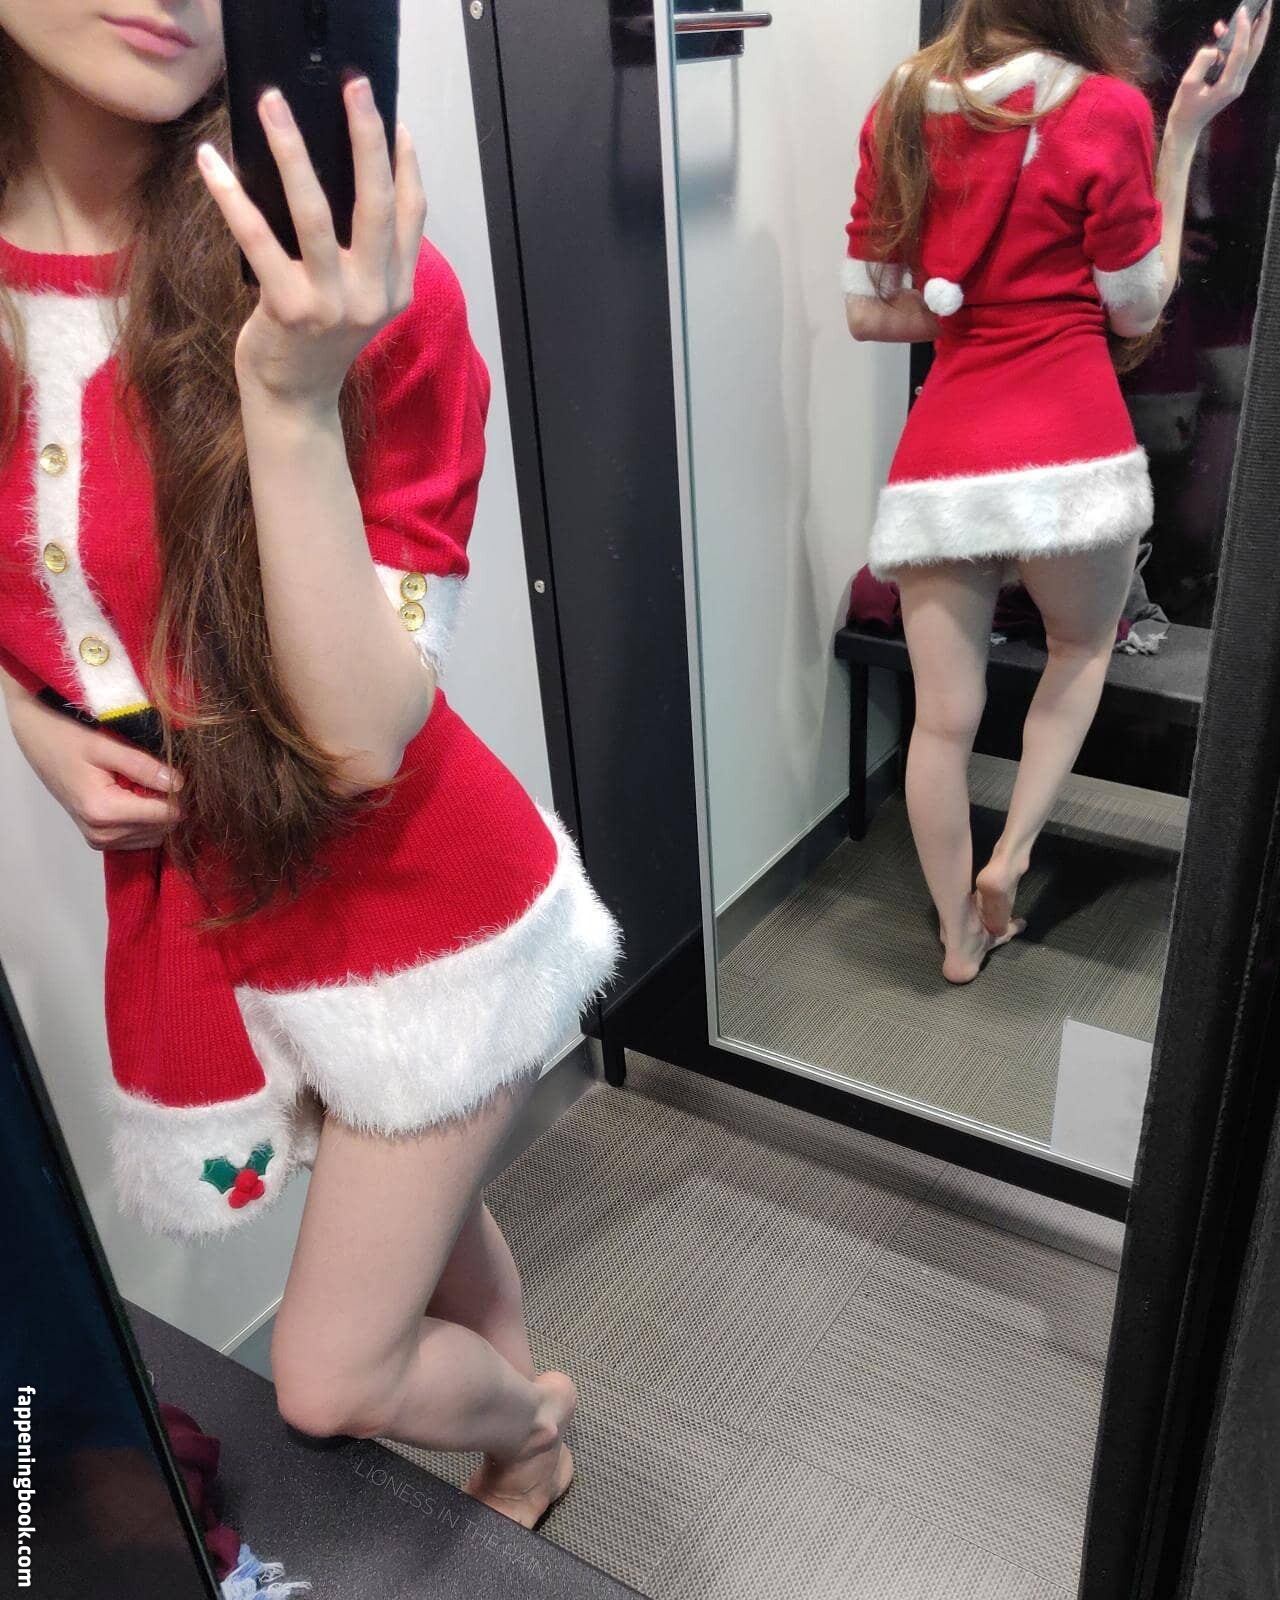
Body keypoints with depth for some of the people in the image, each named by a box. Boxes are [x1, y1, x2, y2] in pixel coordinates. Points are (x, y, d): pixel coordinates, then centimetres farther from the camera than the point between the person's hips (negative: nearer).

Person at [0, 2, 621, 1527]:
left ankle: (529, 1416, 50)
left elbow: (360, 735, -25)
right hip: (187, 905, 4)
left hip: (407, 900, -4)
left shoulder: (352, 290, -21)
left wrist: (292, 400, -34)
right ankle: (531, 1456, 60)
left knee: (332, 1379, 11)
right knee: (425, 1216, 27)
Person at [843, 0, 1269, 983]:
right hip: (1070, 448, -3)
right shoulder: (1106, 108, -4)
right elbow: (1137, 313, 4)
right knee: (1083, 646, 26)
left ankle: (961, 938, 25)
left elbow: (866, 311, 10)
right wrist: (1184, 134, 6)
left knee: (942, 717, 10)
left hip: (939, 458, 3)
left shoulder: (901, 110, 9)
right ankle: (1011, 854, 16)